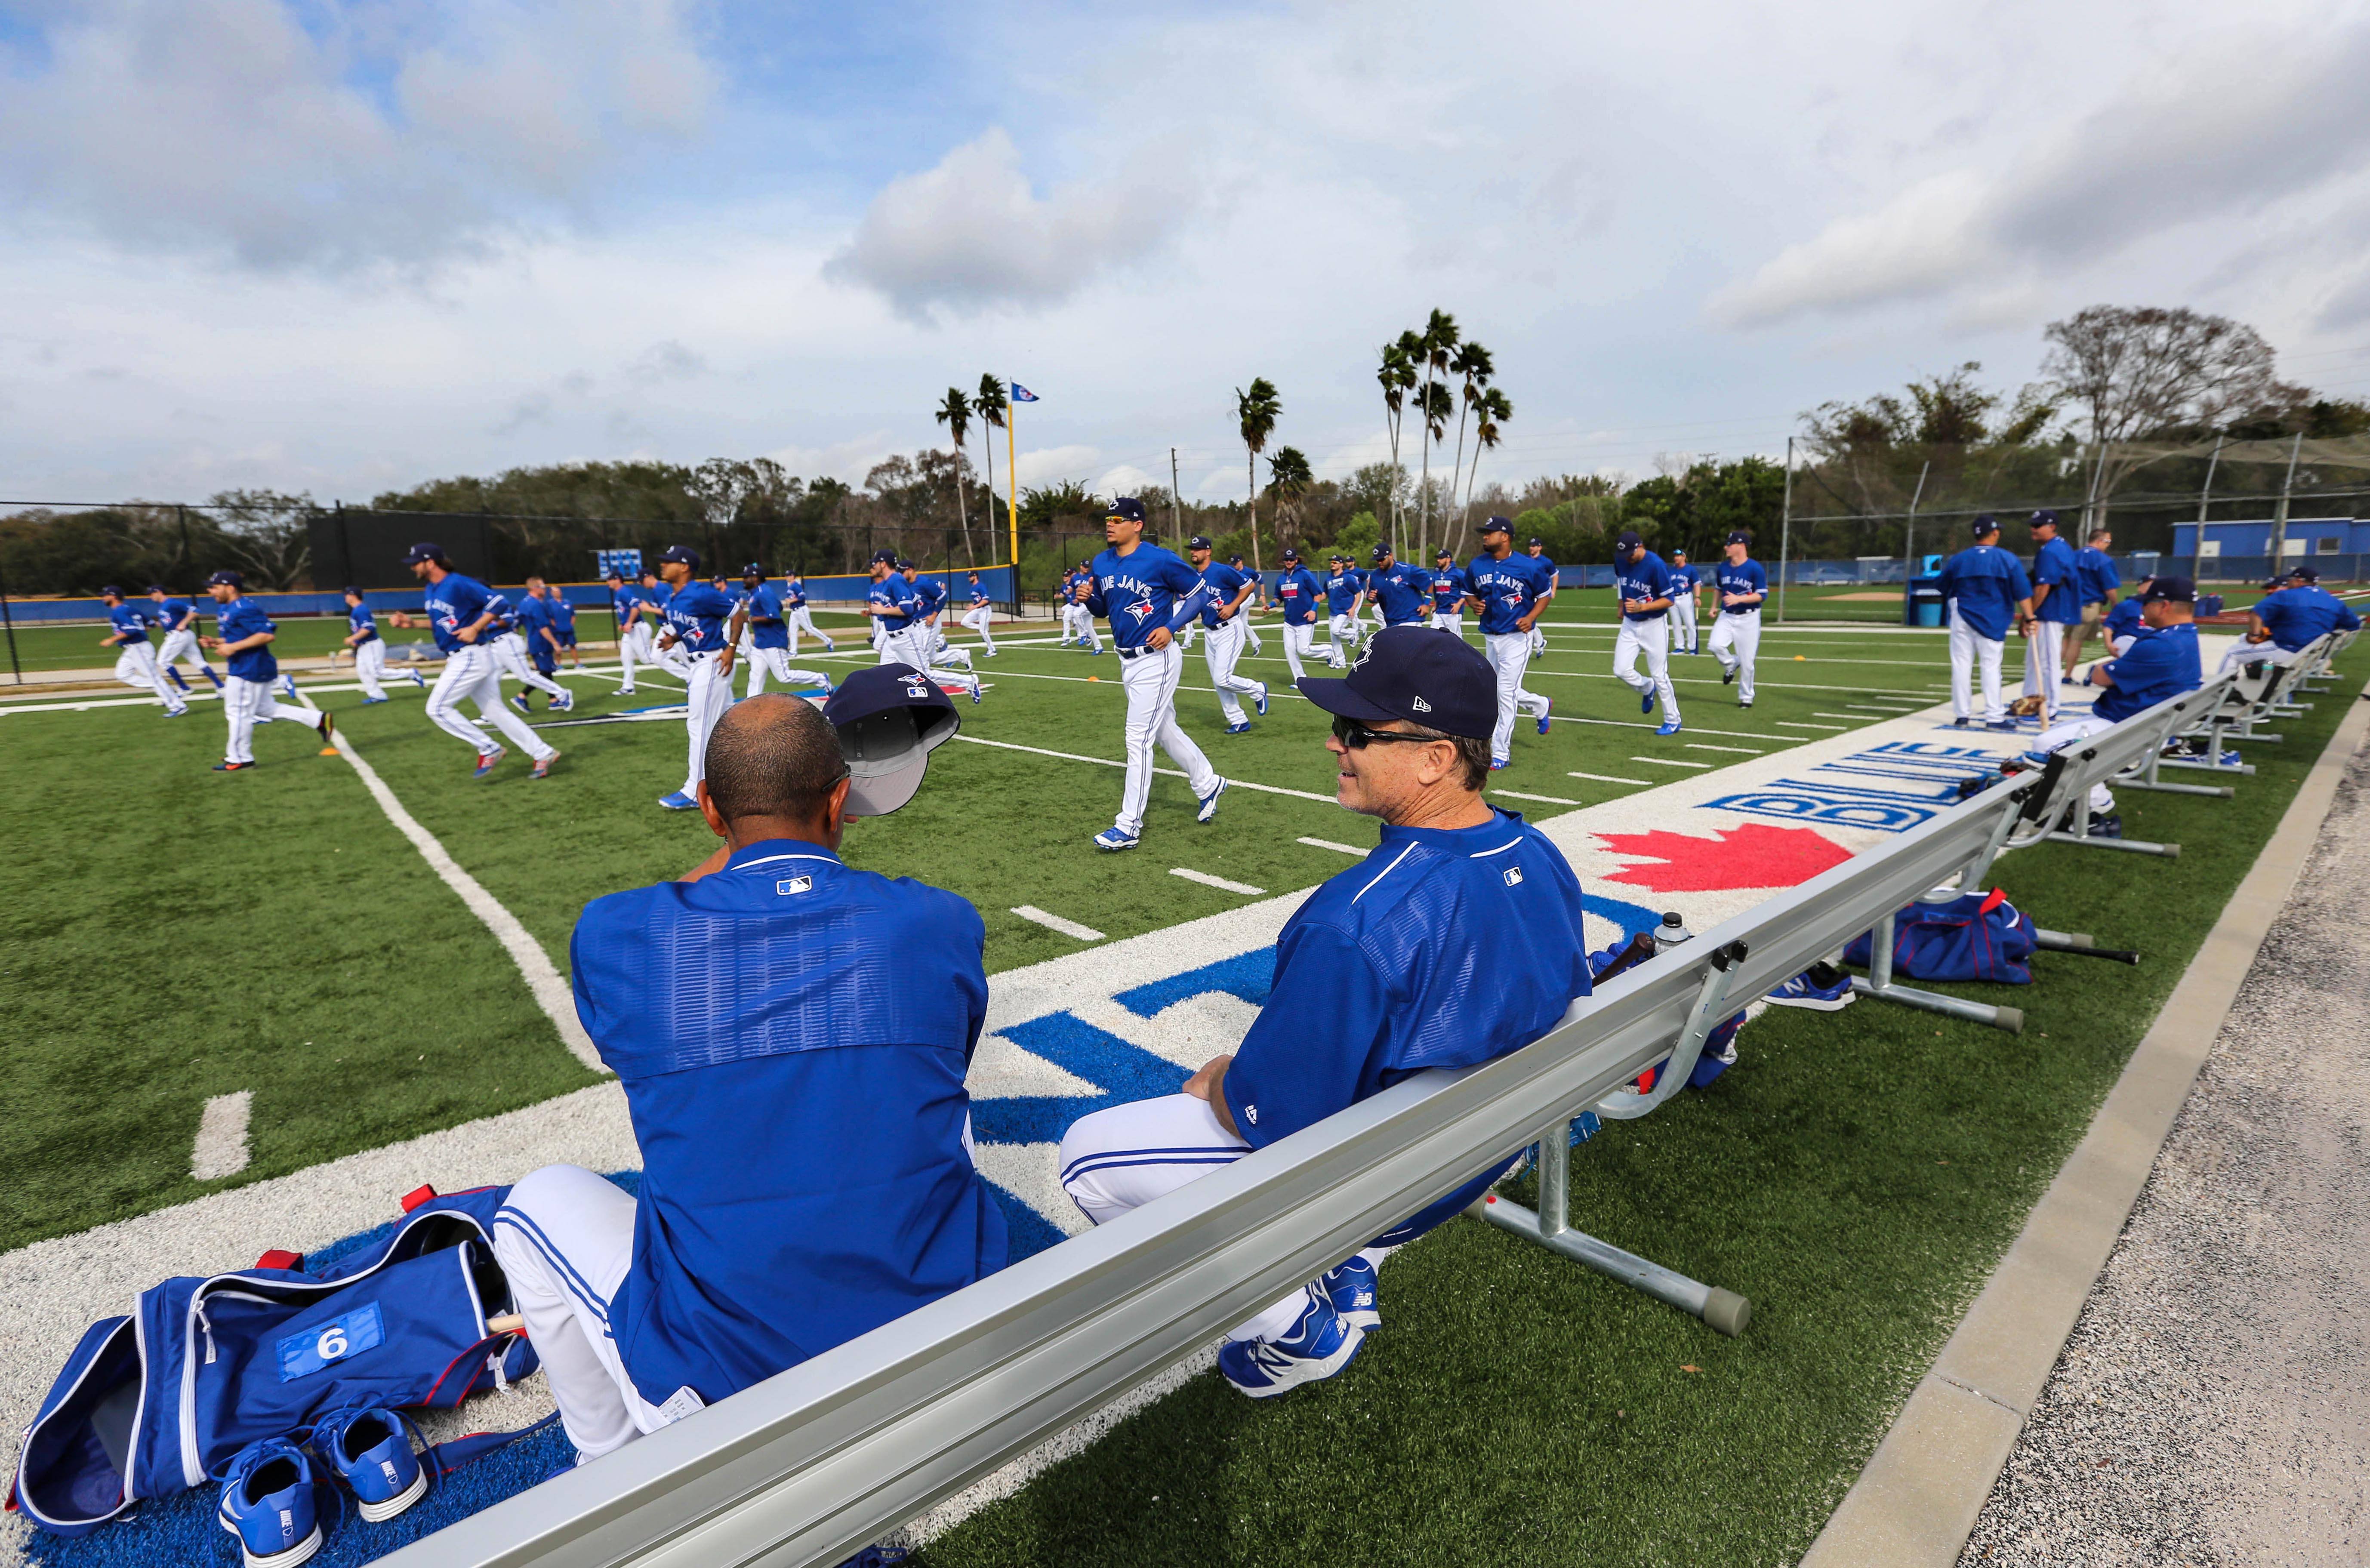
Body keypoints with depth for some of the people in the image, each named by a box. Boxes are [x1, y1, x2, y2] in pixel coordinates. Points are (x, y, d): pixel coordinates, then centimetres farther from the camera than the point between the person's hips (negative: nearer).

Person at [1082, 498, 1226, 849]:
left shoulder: (1160, 560, -15)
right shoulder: (1101, 564, 5)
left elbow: (1199, 593, -7)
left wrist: (1171, 627, -17)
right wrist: (1088, 597, -5)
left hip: (1156, 659, -8)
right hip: (1127, 660, 8)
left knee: (1138, 740, -7)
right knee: (1164, 732, 19)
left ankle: (1129, 827, 0)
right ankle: (1208, 785, 40)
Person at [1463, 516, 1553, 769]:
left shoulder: (1528, 566, -11)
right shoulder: (1476, 565, 1)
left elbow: (1544, 595, 1)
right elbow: (1469, 592, 16)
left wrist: (1531, 617, -15)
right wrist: (1475, 604, -7)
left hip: (1516, 637, -6)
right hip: (1490, 638, 6)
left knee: (1505, 693, -8)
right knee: (1499, 691, 17)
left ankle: (1501, 754, 1)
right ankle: (1540, 705, 47)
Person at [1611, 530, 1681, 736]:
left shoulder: (1656, 565, -22)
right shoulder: (1621, 560, -4)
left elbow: (1669, 600, -19)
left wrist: (1641, 607, -30)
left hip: (1654, 624, -5)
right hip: (1630, 624, 5)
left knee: (1659, 675, -1)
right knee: (1621, 670, -5)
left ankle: (1673, 721, 13)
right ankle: (1648, 689, 27)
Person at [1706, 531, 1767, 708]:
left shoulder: (1755, 568, -12)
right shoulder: (1723, 567, 5)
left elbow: (1762, 595, -13)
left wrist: (1739, 599, -25)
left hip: (1748, 618, -4)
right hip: (1727, 616, 4)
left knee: (1747, 662, 0)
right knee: (1716, 645, -22)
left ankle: (1746, 697, 16)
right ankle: (1731, 664, 11)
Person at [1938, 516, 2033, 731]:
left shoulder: (1957, 560, 1)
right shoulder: (2008, 559, -4)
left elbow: (1945, 591, 13)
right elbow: (2022, 592, -8)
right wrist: (2028, 617, -7)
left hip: (1962, 618, 2)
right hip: (1991, 621, -1)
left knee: (1961, 665, 5)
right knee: (1991, 667, 1)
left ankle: (1962, 715, 8)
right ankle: (1994, 717, 0)